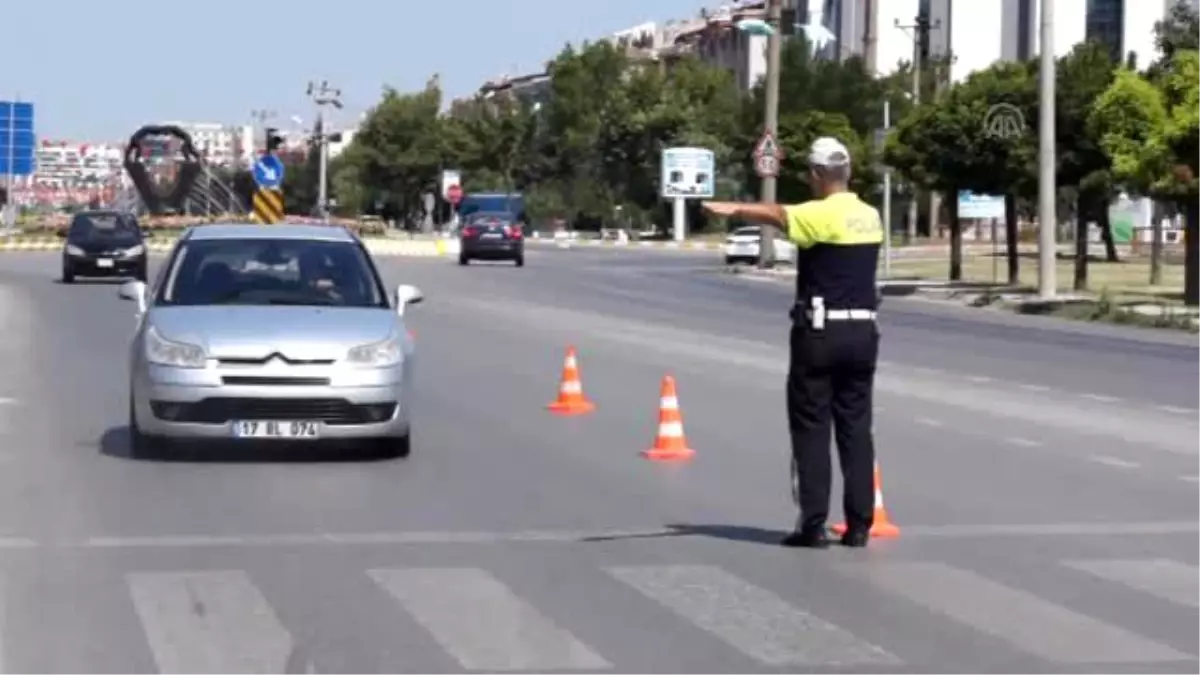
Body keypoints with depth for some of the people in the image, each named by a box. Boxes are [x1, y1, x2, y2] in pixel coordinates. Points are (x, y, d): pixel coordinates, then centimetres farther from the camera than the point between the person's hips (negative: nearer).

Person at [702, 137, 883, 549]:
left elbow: (777, 215, -32)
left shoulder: (822, 214, -13)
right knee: (856, 427, 8)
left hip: (820, 331, -6)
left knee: (811, 429, 0)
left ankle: (814, 525, -2)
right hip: (863, 331, 6)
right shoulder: (870, 216, 9)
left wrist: (735, 210, -47)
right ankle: (859, 525, 6)